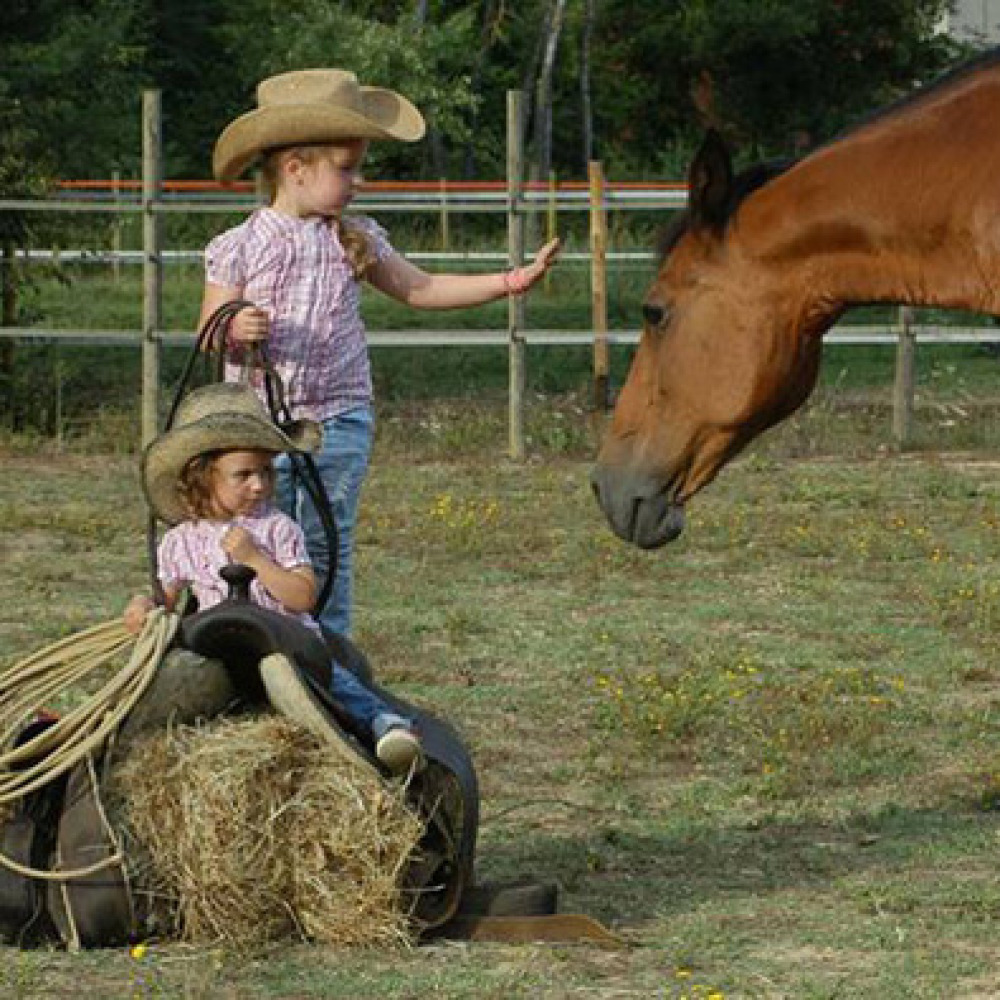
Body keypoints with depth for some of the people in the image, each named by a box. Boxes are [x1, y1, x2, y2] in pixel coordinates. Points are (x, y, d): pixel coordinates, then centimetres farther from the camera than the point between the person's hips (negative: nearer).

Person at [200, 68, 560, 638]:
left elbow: (421, 290, 11)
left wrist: (509, 283, 4)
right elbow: (209, 334, -3)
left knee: (328, 550, 6)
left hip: (339, 420, 3)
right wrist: (235, 330, -27)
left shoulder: (356, 240, 6)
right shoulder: (240, 248, -5)